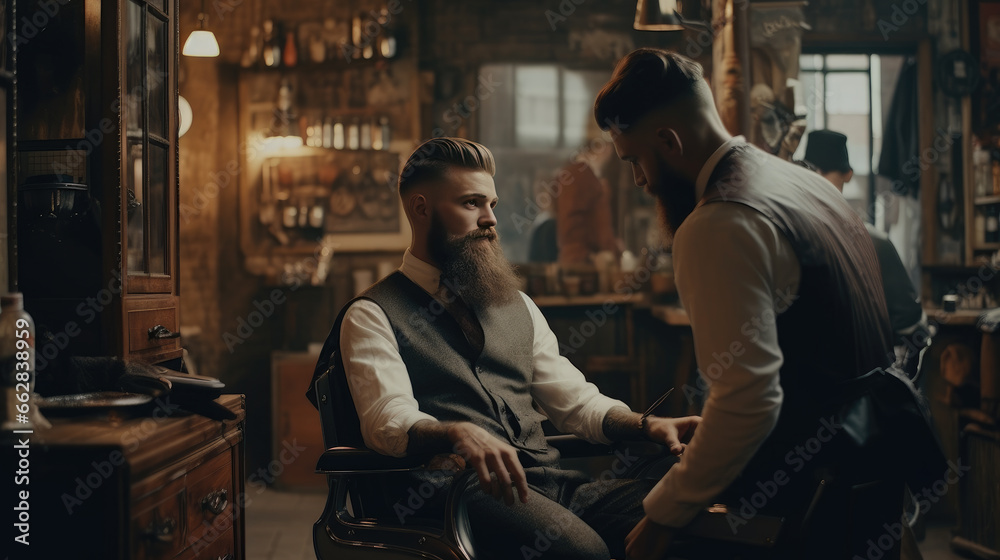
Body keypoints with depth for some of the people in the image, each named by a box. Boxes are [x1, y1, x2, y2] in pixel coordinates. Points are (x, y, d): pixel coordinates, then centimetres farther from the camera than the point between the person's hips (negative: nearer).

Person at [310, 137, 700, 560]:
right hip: (460, 492, -5)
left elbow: (576, 402, 21)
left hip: (548, 480, 6)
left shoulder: (516, 306, 25)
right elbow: (388, 421, -11)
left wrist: (647, 424, 0)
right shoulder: (372, 316, 6)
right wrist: (459, 433, -34)